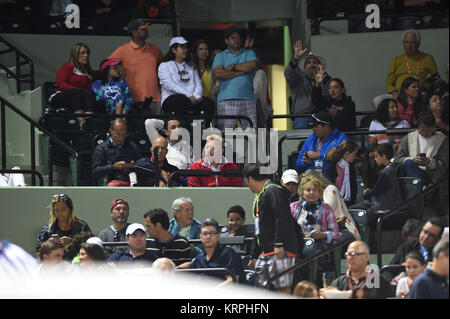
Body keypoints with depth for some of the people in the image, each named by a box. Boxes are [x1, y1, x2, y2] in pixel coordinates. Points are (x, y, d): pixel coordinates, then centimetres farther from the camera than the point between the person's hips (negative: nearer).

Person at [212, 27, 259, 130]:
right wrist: (241, 72, -3)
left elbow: (253, 66, -2)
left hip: (247, 98, 1)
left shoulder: (249, 53, 19)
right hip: (226, 98, -1)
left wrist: (234, 66, -1)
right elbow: (217, 74, -3)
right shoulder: (220, 56, 15)